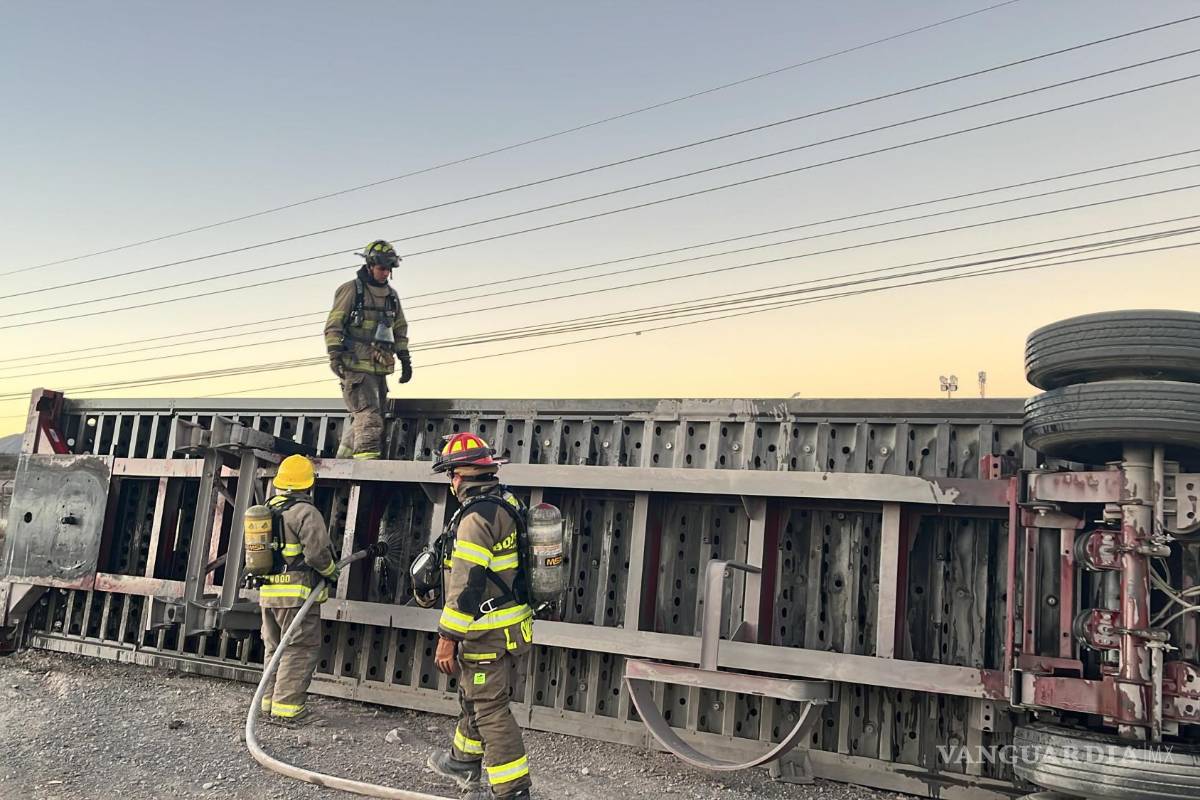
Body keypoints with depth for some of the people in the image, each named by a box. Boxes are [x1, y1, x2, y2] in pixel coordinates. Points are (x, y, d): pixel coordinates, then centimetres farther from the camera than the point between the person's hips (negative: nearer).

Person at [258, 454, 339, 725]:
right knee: (300, 651, -2)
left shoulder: (268, 509, 13)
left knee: (275, 649, 17)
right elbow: (317, 552, -18)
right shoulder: (305, 512, -13)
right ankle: (287, 708, -3)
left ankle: (270, 702, 23)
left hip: (267, 591, 8)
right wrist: (332, 573, 0)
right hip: (296, 593, -8)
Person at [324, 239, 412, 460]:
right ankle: (366, 459, -17)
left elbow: (400, 329, 25)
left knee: (366, 417, 9)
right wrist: (335, 355, -15)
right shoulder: (351, 289, -1)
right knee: (368, 416, -15)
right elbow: (333, 325, -5)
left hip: (380, 367, 7)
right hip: (357, 365, -7)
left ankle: (342, 461, 18)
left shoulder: (391, 294, 18)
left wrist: (405, 359, 20)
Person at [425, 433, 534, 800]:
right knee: (474, 698, 25)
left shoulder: (476, 517, -21)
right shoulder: (508, 504, 8)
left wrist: (447, 638, -18)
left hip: (487, 634, -10)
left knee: (490, 710, -2)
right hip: (514, 627, 10)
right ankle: (464, 761, 43)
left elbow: (466, 584, -23)